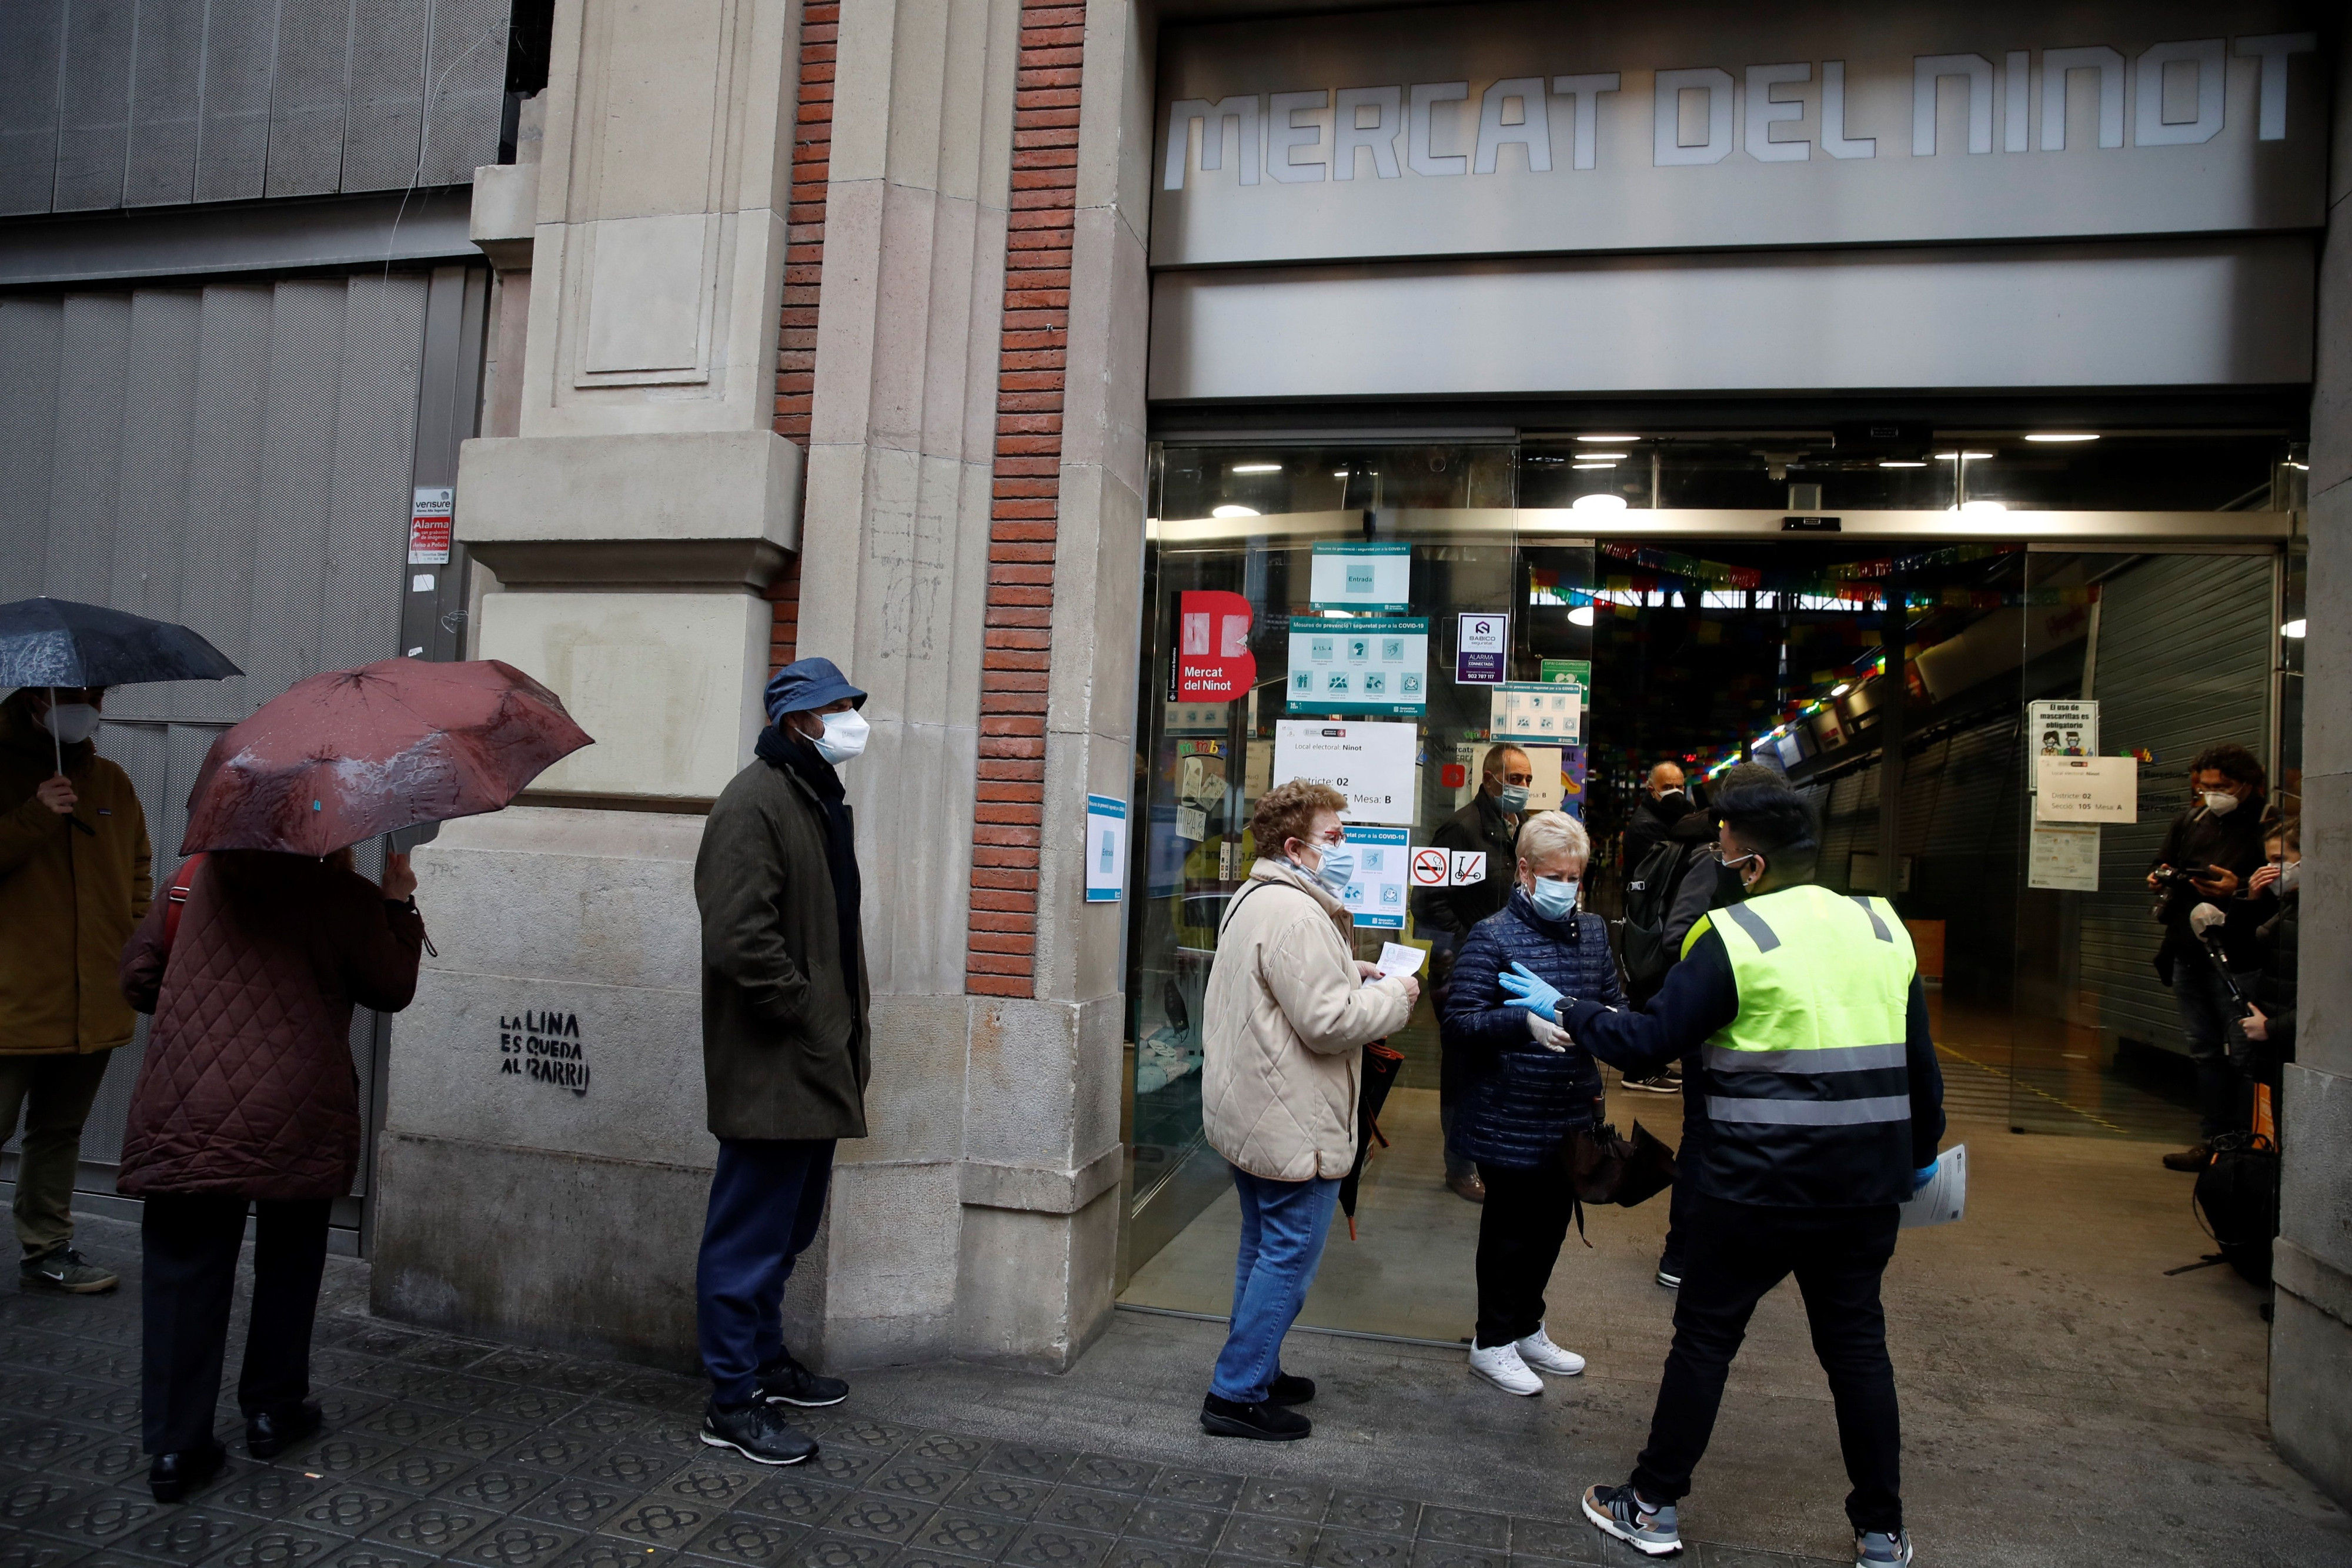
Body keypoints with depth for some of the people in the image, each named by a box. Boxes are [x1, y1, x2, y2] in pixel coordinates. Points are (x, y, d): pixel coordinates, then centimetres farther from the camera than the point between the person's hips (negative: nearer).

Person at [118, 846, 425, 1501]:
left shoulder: (202, 877, 4)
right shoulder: (347, 898, -5)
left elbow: (138, 978, 9)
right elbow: (392, 989, 5)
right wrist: (399, 903, 14)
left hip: (182, 1119, 2)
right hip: (297, 1120, -2)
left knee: (184, 1272, 7)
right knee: (287, 1264, 17)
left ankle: (174, 1445, 7)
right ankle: (273, 1409, 28)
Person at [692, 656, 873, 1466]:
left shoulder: (821, 799, 17)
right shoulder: (755, 803, -15)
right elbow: (741, 942, -24)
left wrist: (849, 1028, 15)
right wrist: (812, 1019, -17)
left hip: (815, 1063, 10)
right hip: (771, 1066, -10)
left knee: (788, 1224, 21)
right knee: (752, 1231, 0)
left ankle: (765, 1357, 37)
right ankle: (733, 1401, 13)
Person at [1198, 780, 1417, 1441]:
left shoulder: (1254, 899, 12)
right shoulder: (1297, 914, -22)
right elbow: (1328, 1023, -25)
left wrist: (1347, 976, 11)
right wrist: (1392, 995, -10)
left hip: (1249, 1113, 11)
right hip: (1293, 1125, -11)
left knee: (1264, 1249, 21)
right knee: (1290, 1257, 1)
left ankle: (1253, 1372, 34)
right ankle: (1237, 1395, 9)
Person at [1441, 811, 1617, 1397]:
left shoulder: (1592, 931, 7)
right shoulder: (1493, 937, -13)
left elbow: (1614, 1002, 16)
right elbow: (1458, 1023, -17)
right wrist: (1525, 1024, -32)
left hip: (1571, 1118, 6)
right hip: (1510, 1122, -6)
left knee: (1550, 1227, 19)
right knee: (1509, 1232, 8)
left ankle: (1527, 1328, 39)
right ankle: (1492, 1342, 26)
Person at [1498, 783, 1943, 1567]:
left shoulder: (1735, 936, -13)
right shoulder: (1883, 925, 5)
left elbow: (1649, 1040, -13)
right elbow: (1920, 1059, 11)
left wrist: (1563, 1008, 1)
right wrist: (1922, 1152, 25)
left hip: (1756, 1186, -5)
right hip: (1865, 1186, 5)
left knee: (1705, 1338, 7)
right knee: (1857, 1344, 16)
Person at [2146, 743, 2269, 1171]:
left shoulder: (2266, 825, -9)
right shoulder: (2190, 819, 12)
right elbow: (2164, 864, 23)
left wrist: (2239, 888, -27)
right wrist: (2162, 878, 2)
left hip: (2235, 955, -7)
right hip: (2187, 951, 7)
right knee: (2205, 1051, 13)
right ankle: (2213, 1140, 21)